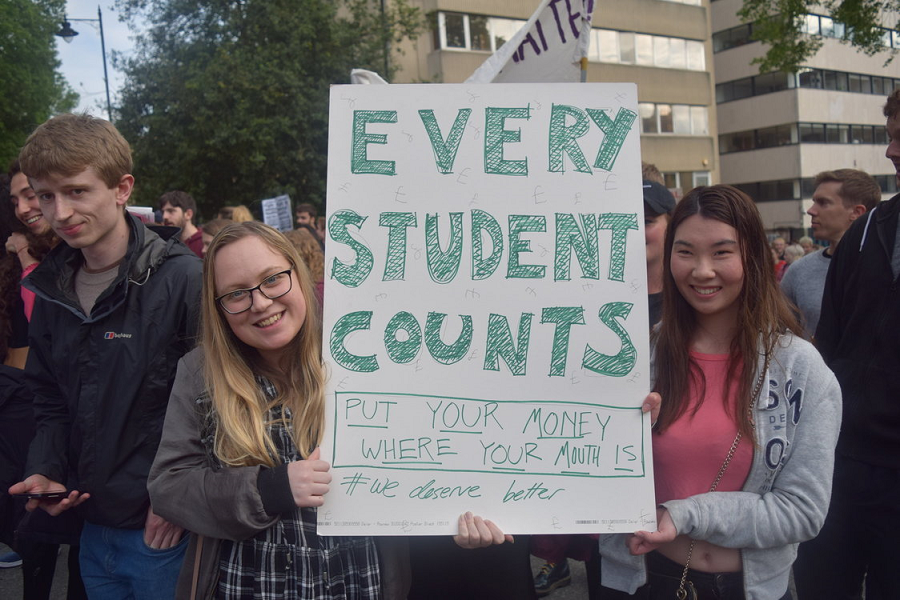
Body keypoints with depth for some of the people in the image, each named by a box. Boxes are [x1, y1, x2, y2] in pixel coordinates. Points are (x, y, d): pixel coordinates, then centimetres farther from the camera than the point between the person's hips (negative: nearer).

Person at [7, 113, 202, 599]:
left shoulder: (183, 279, -18)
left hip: (164, 533, -6)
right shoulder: (53, 289, 5)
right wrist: (45, 470, 1)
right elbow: (50, 398, 15)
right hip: (92, 528, 7)